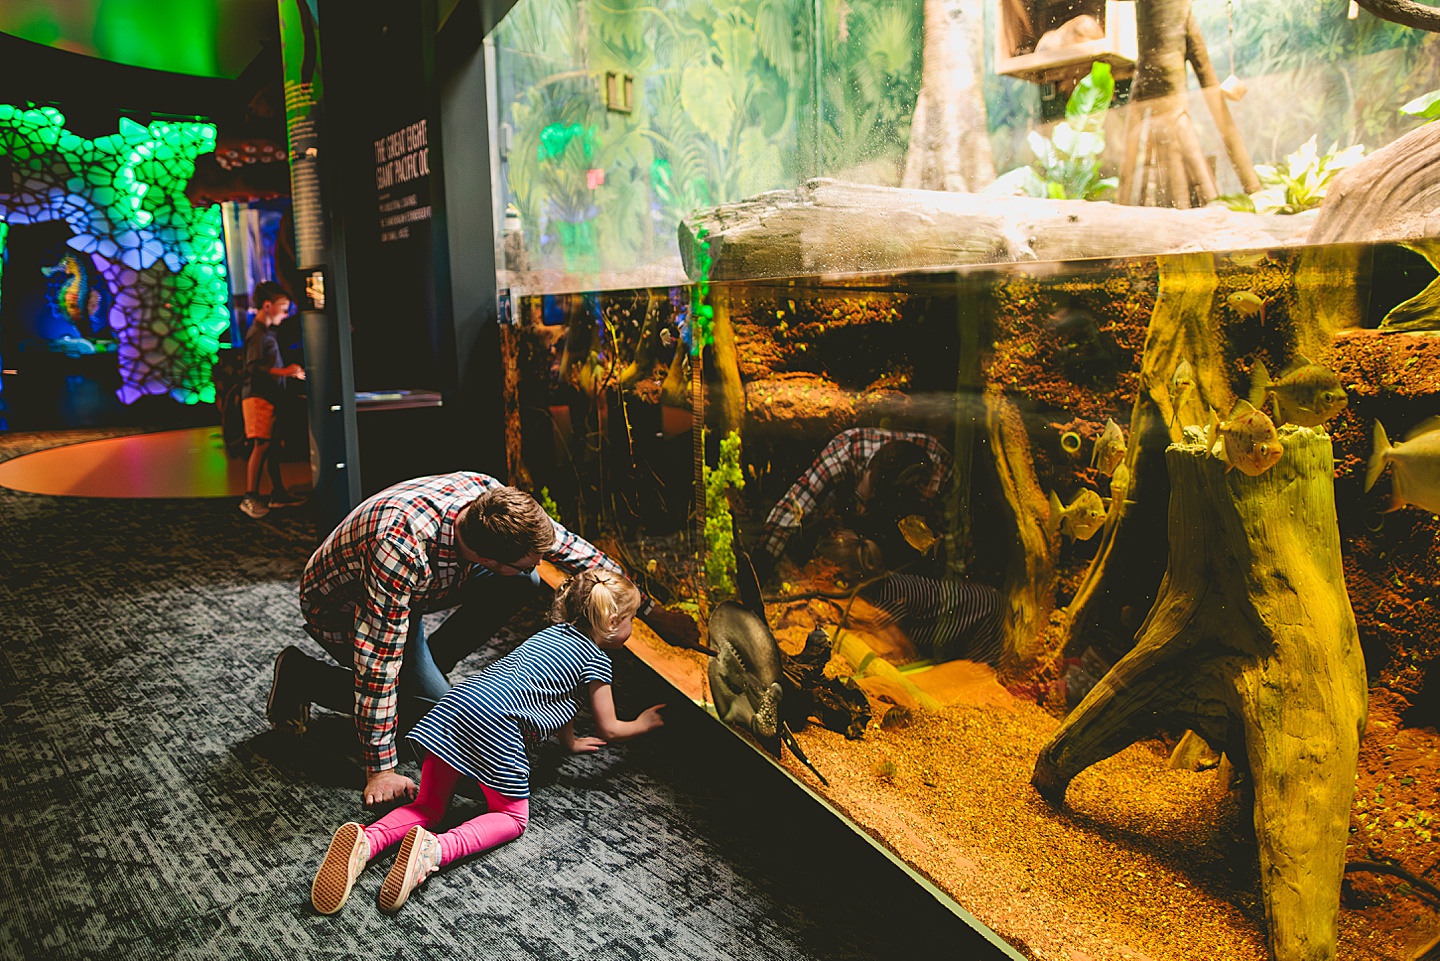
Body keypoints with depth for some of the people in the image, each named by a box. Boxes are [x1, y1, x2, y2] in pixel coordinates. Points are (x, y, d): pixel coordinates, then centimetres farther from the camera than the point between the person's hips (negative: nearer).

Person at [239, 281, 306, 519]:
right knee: (260, 445, -12)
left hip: (269, 397, 10)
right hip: (257, 397, -10)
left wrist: (290, 371, 20)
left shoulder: (267, 332, 18)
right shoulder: (257, 334, -13)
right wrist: (284, 372, -24)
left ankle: (278, 493, 18)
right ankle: (249, 498, -10)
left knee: (273, 446, 12)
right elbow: (254, 367, -21)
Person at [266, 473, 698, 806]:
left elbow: (571, 548, -11)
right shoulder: (401, 548, -45)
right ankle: (301, 676, 1)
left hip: (415, 588, 6)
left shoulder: (488, 495, -25)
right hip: (340, 607, -6)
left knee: (522, 585, -10)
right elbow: (378, 661, -39)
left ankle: (423, 671, 6)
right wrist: (380, 770, -32)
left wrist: (650, 610, -5)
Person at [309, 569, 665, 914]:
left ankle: (365, 840, -14)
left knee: (429, 806, 16)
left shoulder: (555, 632, 29)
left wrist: (571, 741, 53)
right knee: (512, 816, 9)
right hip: (497, 721, -7)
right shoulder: (597, 660, 7)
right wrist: (643, 723, 35)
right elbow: (608, 730, 15)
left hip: (452, 706, 7)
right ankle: (435, 848, -18)